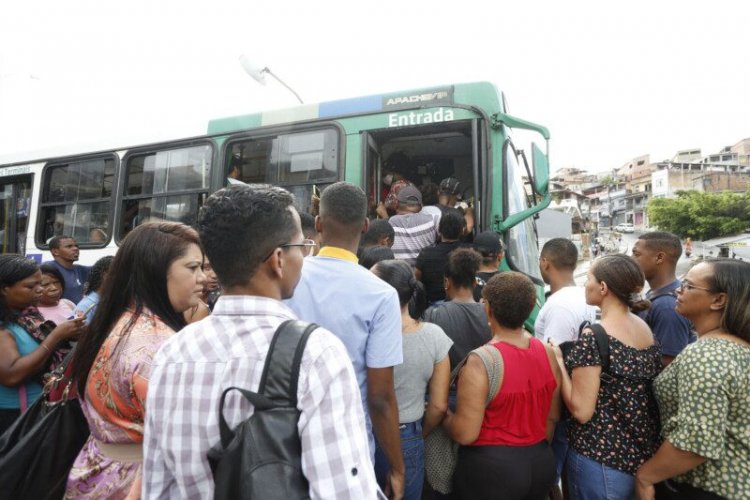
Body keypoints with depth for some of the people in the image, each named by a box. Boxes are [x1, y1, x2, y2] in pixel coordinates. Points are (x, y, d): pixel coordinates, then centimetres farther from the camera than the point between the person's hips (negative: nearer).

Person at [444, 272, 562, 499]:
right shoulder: (548, 353, -4)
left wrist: (444, 416, -2)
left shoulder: (480, 361, -24)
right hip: (541, 463, 6)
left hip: (491, 467, -5)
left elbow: (466, 434, -21)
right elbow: (552, 418, 7)